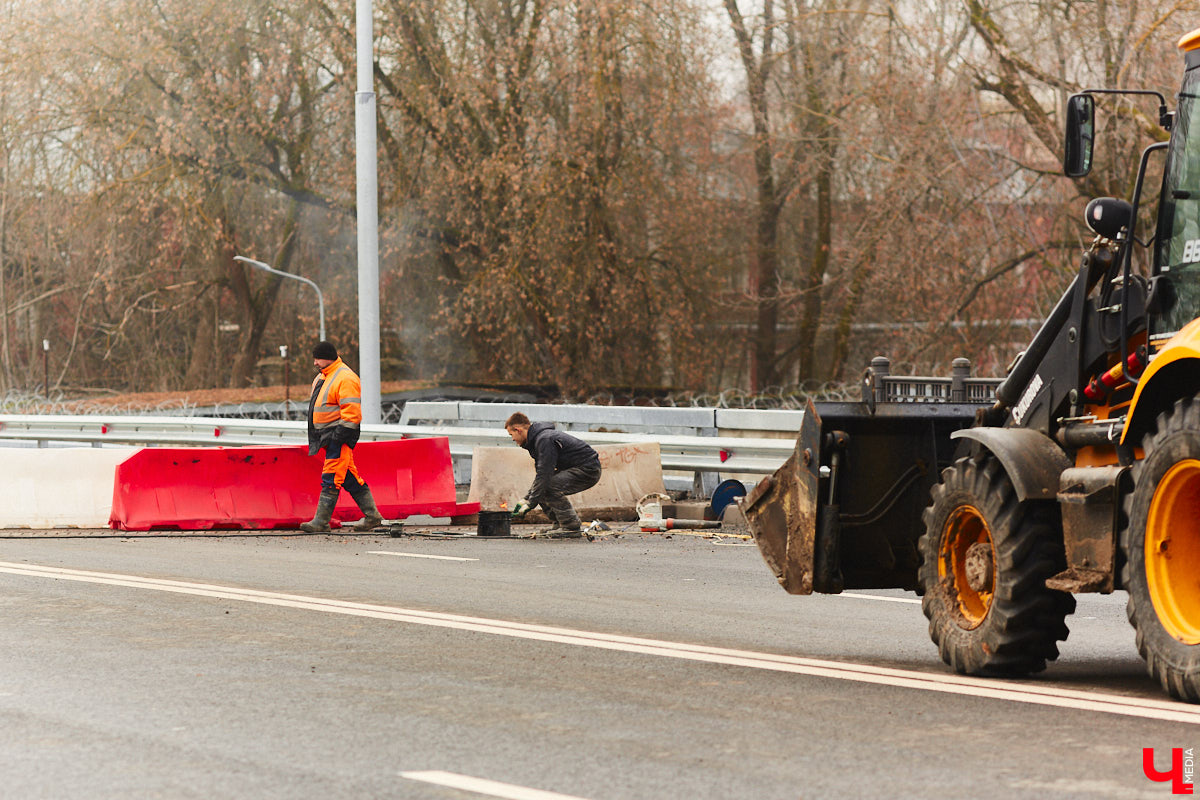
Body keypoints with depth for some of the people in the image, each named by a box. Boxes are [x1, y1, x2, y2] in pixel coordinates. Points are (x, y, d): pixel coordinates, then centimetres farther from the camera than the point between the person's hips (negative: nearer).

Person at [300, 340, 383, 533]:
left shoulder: (345, 379, -15)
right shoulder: (322, 377, 17)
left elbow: (351, 411, -20)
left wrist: (341, 435, -22)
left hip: (340, 437, -10)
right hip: (327, 435, 10)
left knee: (331, 478, -11)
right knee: (349, 478, 11)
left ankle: (321, 521, -12)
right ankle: (372, 515, 16)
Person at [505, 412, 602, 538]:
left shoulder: (544, 440, -22)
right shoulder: (539, 438, 11)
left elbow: (544, 475, -26)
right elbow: (540, 474, 17)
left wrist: (530, 504, -22)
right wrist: (526, 499, 9)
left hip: (589, 470, -10)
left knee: (550, 487, -25)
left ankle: (572, 528, -15)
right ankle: (560, 525, 10)